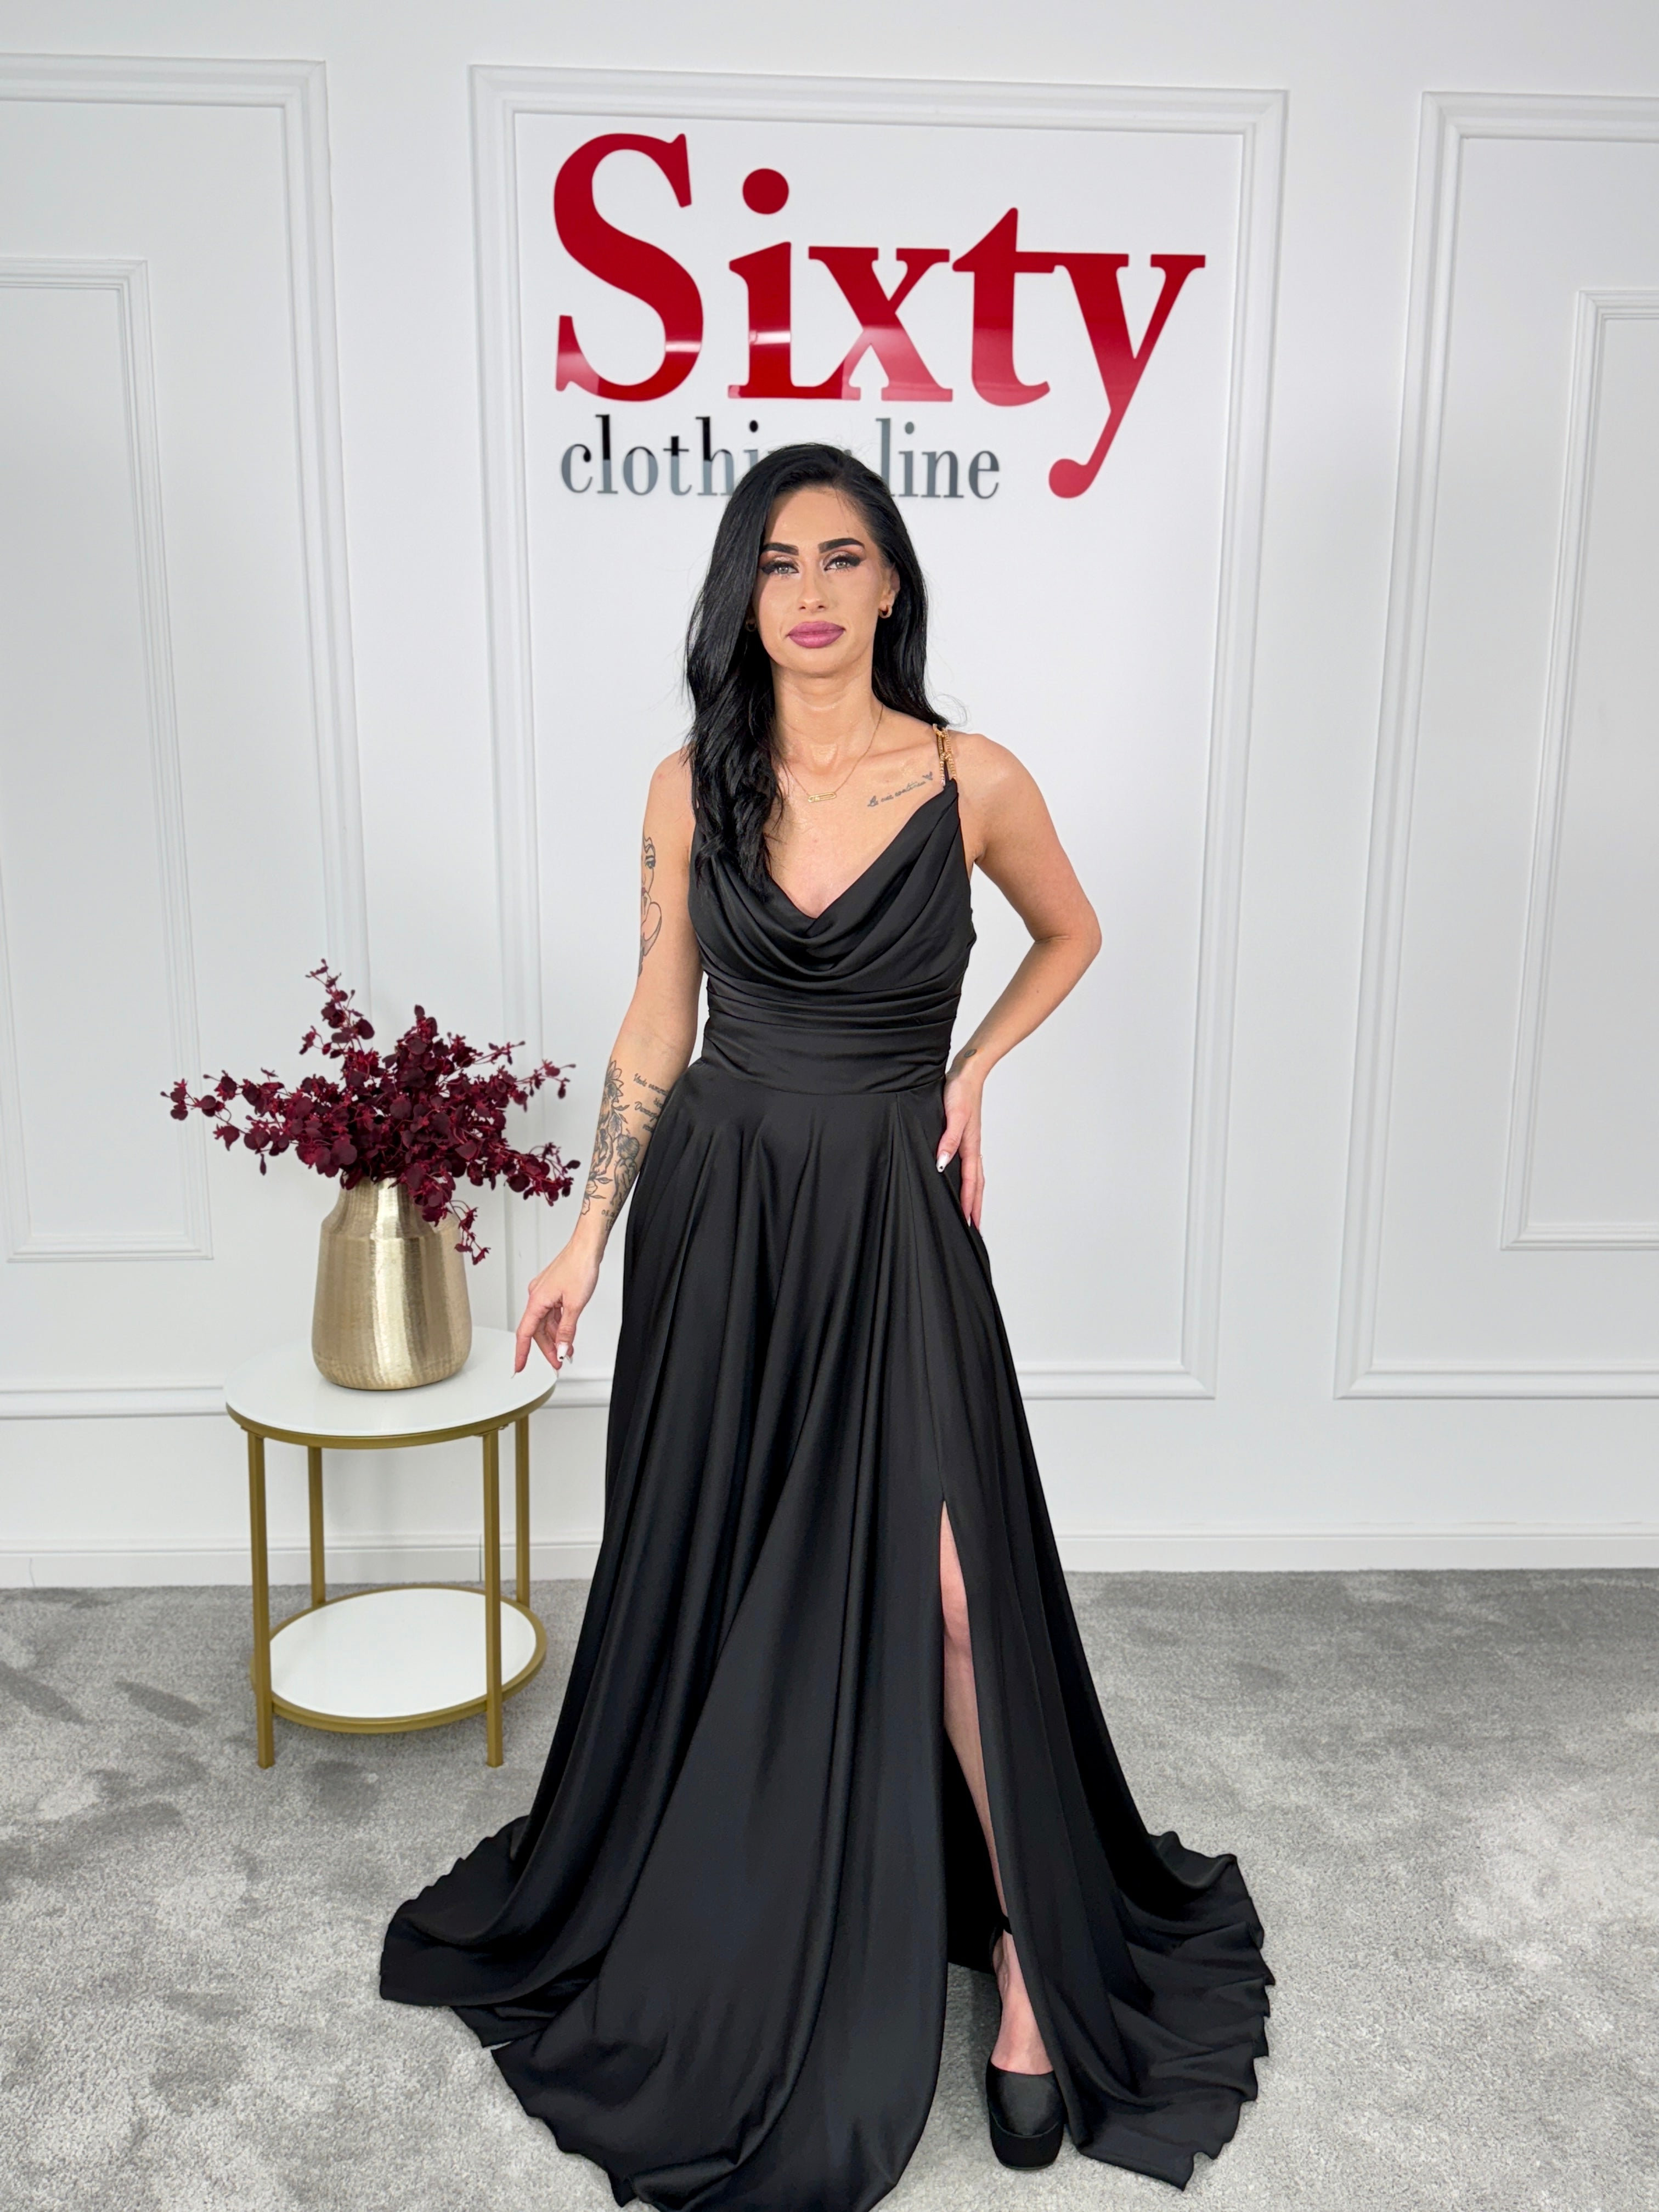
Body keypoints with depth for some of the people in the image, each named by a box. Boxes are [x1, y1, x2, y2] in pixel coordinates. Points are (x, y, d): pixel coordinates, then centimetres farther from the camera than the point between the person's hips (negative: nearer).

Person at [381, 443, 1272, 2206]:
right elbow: (654, 1029, 5)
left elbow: (1070, 935, 13)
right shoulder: (692, 787, 0)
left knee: (947, 1586, -5)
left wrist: (970, 1069, -1)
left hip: (891, 1216, -2)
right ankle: (700, 1918, 39)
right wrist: (587, 1239, 4)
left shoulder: (975, 782, -5)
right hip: (717, 1211, 2)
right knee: (712, 1576, 14)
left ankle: (1030, 1951, 19)